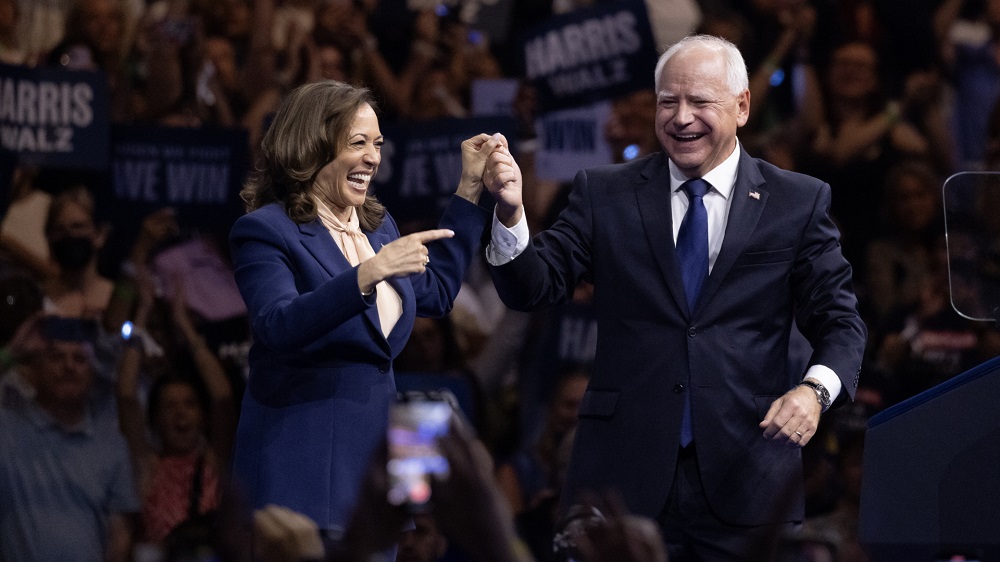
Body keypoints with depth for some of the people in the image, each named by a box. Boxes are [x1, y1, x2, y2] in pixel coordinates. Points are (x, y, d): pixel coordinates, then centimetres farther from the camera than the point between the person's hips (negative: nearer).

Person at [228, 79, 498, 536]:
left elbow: (435, 292, 26)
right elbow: (278, 326, -24)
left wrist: (471, 188, 24)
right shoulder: (266, 232, -10)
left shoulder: (378, 225, 15)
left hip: (378, 447, 7)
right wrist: (368, 274, -34)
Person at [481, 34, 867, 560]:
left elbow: (839, 320, 5)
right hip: (623, 476, 0)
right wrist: (511, 213, -18)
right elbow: (533, 288, 1)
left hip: (745, 479, 0)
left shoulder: (799, 202, 6)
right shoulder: (604, 195, 7)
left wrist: (814, 388, -16)